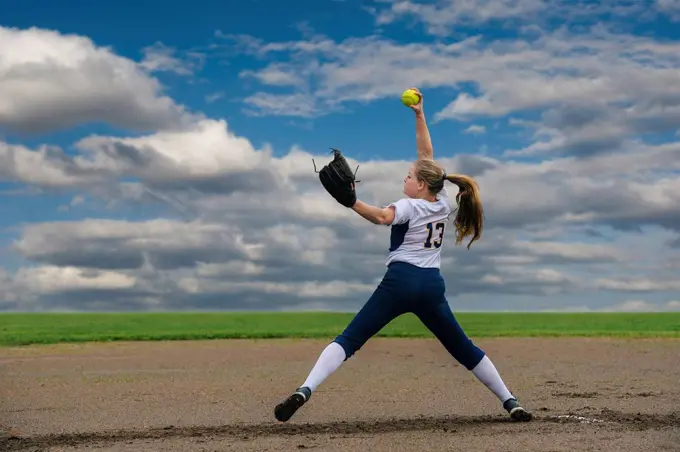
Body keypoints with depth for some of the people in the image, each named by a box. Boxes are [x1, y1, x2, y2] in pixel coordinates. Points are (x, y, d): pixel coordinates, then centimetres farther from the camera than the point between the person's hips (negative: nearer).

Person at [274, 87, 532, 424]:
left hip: (400, 281, -5)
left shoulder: (408, 206, -3)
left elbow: (381, 217, -28)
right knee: (463, 348, 17)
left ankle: (305, 389, -25)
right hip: (432, 285, 5)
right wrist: (419, 114, 26)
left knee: (349, 339, -8)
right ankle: (510, 402, 14)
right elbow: (427, 157, 22)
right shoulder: (442, 201, 13)